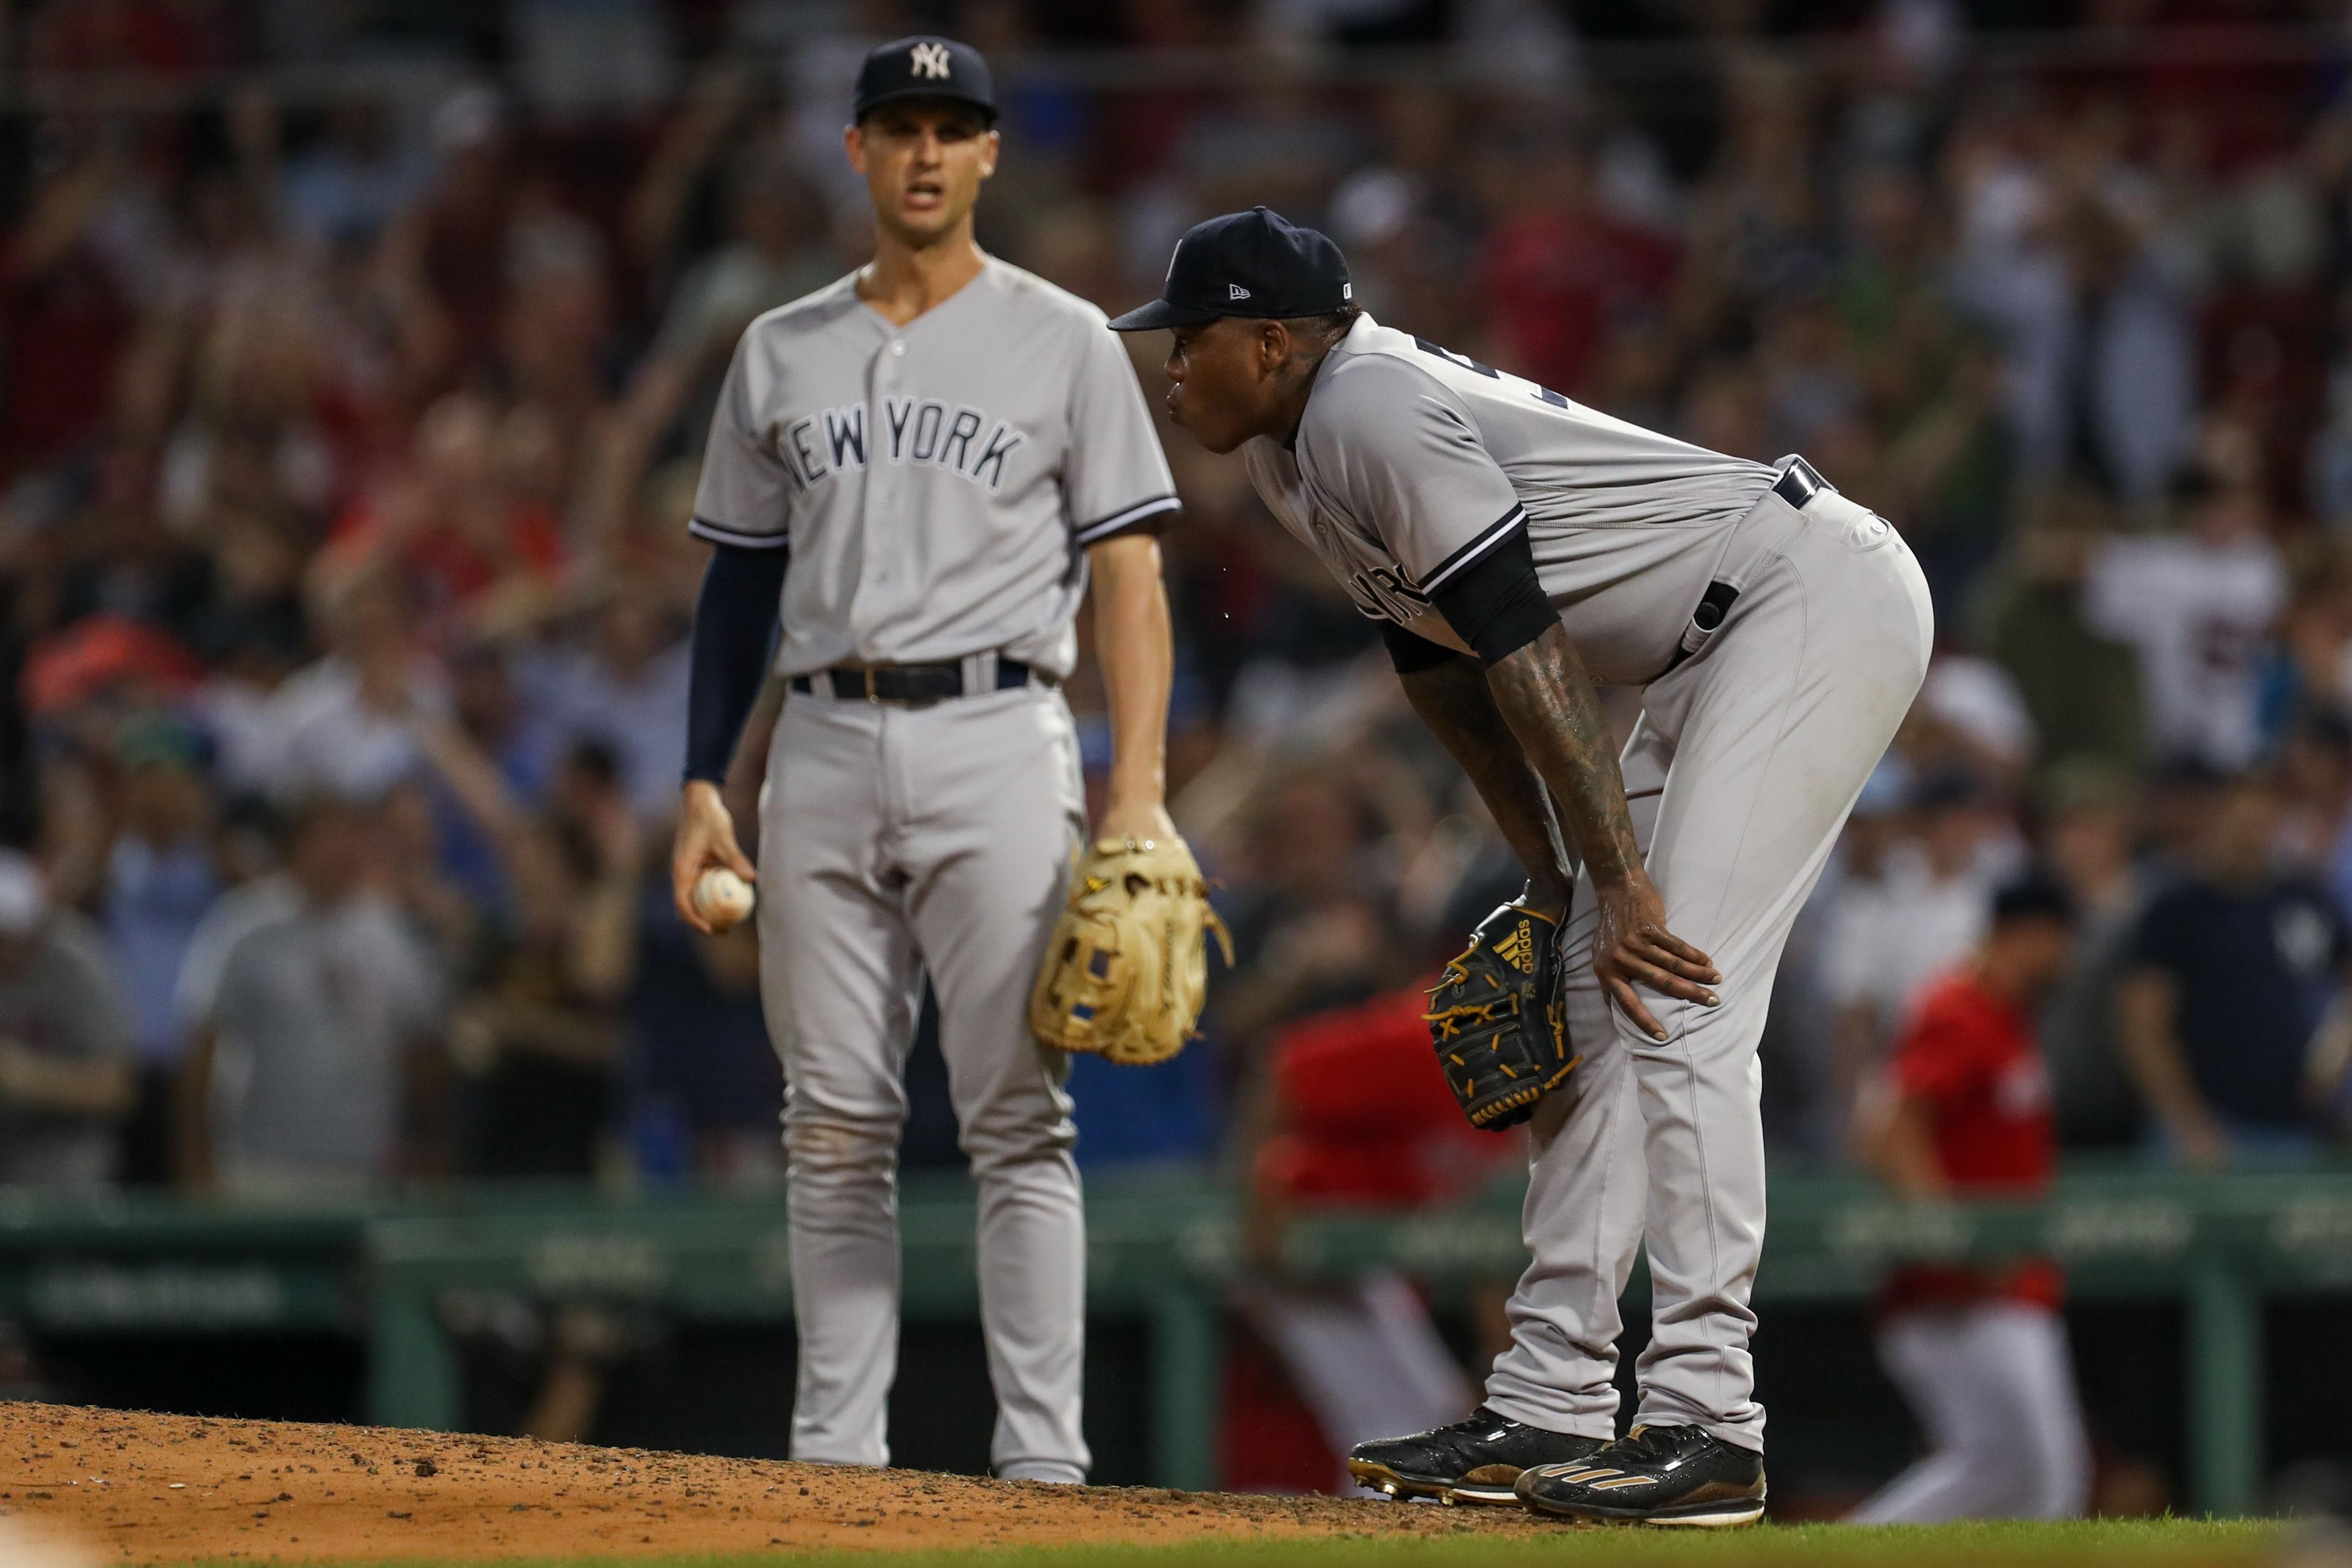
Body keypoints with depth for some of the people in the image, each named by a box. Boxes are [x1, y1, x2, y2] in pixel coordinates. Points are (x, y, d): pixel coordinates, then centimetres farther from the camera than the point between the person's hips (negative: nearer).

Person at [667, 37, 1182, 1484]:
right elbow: (742, 578, 17)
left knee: (1017, 1118, -8)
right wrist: (704, 785, 8)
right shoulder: (782, 352, 14)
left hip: (996, 739, -3)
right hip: (826, 749, 3)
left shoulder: (1064, 343, 4)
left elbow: (1129, 574, 0)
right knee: (835, 1126, 3)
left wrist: (1139, 792, -10)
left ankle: (1043, 1457, -8)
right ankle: (835, 1453, 6)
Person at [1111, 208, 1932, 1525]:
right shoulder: (1287, 453, 11)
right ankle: (1551, 1407, 13)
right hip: (1724, 650, 11)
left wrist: (1619, 876, -23)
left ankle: (1709, 1427, -20)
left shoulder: (1377, 415, -20)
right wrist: (1548, 874, 17)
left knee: (1678, 1000, -17)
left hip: (1823, 595, -11)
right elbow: (1440, 660, 18)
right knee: (1602, 1005, 10)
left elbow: (1524, 650, -23)